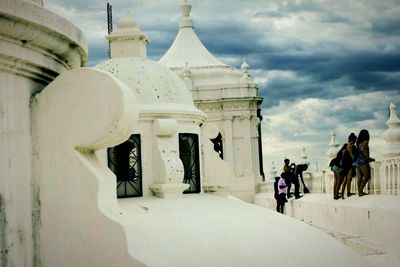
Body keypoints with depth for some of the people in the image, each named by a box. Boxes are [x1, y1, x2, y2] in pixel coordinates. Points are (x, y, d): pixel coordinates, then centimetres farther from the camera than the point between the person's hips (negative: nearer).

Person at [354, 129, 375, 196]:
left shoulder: (358, 143, 20)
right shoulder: (365, 142, -2)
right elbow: (362, 149, -17)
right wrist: (368, 158, -13)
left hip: (357, 161, 8)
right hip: (363, 161, -8)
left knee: (359, 177, 1)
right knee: (367, 176, -12)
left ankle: (359, 191, -7)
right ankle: (361, 190, -22)